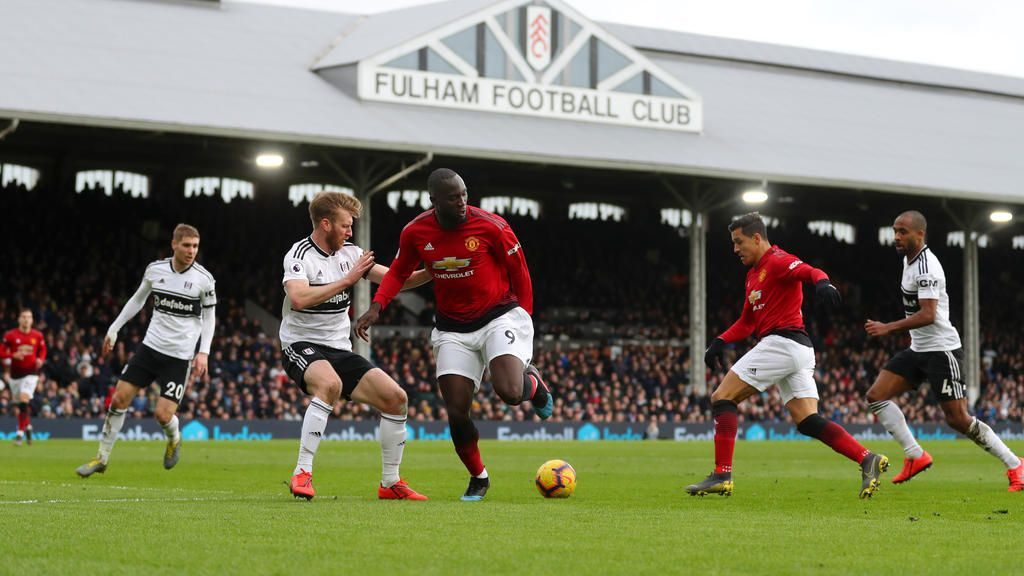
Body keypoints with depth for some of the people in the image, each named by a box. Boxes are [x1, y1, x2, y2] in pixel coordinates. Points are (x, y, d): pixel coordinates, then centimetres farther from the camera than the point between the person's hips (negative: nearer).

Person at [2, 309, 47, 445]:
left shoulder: (38, 336, 1)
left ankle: (20, 433, -16)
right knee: (18, 405, 8)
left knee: (24, 400, -19)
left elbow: (42, 351, 13)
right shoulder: (10, 335, -3)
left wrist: (40, 360, -7)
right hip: (15, 374, 2)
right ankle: (28, 427, 34)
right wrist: (14, 355, -18)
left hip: (31, 372, -2)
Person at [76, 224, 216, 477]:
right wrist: (114, 328, 15)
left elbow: (209, 317, 1)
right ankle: (102, 458, 13)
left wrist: (204, 352, -9)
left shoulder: (204, 279, -9)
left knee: (163, 414, -11)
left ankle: (174, 439, 26)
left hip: (180, 356, -3)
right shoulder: (155, 269, -2)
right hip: (150, 346, 3)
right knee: (119, 399, -1)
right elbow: (138, 300, 15)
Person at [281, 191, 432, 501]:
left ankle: (390, 483, 8)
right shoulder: (300, 255, -12)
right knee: (330, 384, -38)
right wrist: (347, 280, -26)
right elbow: (298, 299, -30)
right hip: (302, 345, -7)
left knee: (396, 397, -4)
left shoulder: (349, 253, 8)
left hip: (340, 350, 7)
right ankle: (302, 474, -31)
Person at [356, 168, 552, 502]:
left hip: (499, 316, -3)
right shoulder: (415, 233, -6)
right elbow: (398, 272, 11)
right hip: (452, 329, 3)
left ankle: (533, 382, 13)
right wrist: (377, 306, -4)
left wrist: (523, 320, 0)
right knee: (456, 411, -6)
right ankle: (478, 479, 19)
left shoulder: (491, 226, -15)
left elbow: (519, 273, -2)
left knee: (510, 393, -26)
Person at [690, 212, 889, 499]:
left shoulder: (776, 261, -5)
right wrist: (720, 341, 15)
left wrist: (822, 282, -47)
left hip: (781, 342, -10)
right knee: (808, 422, 2)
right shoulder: (754, 273, 25)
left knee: (721, 398, -7)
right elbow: (747, 322, 29)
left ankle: (722, 475, -12)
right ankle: (868, 459, -8)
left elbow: (810, 271, -24)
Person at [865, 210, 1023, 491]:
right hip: (918, 349, 10)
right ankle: (916, 456, 1)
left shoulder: (926, 267, -20)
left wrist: (888, 328, -32)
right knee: (876, 396, -2)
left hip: (941, 350, -10)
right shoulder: (909, 259, 10)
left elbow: (928, 315, -29)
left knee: (958, 419, -10)